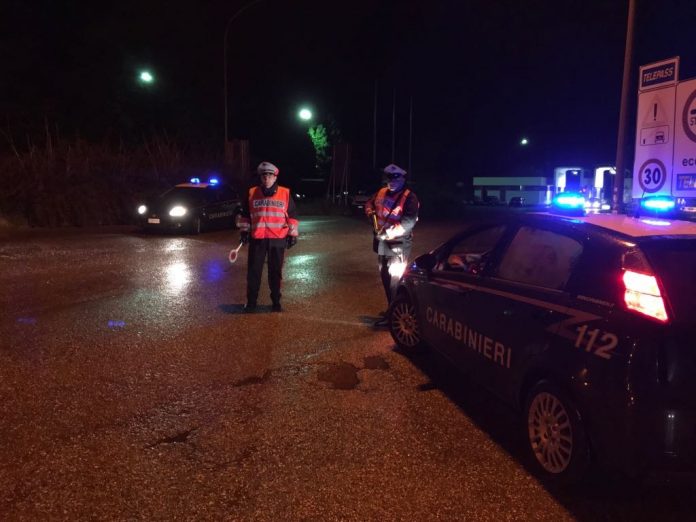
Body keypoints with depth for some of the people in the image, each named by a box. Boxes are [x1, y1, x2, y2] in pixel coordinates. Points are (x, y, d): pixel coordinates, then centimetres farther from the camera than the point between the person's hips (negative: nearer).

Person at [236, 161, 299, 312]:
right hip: (257, 239, 1)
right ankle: (251, 301, 16)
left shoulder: (285, 194, 2)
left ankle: (276, 301, 20)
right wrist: (244, 230, 9)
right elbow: (244, 215, 14)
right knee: (253, 271, 4)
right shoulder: (252, 193, 5)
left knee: (276, 271, 8)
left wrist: (293, 234, 3)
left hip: (278, 239, -1)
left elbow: (292, 216, 7)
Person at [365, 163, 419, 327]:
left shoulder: (409, 197, -13)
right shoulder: (382, 192, 9)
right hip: (382, 243, 8)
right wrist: (371, 212, 2)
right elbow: (369, 203, 25)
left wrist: (389, 232, -29)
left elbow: (408, 222, -23)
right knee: (385, 276, 18)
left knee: (395, 279, -8)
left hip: (398, 244, -8)